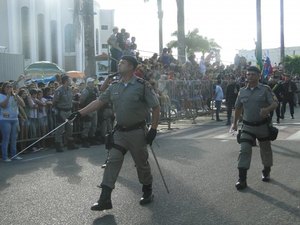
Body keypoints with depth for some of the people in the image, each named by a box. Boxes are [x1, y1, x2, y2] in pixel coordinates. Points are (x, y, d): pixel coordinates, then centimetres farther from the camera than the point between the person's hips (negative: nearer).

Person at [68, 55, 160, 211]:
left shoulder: (142, 86, -10)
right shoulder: (114, 87, 5)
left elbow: (156, 107, -7)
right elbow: (99, 102, 6)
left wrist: (153, 129, -10)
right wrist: (80, 113, -2)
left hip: (137, 132, -4)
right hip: (120, 131, 5)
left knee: (141, 163, 8)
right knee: (112, 161, -2)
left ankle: (147, 192, 30)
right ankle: (105, 199, -2)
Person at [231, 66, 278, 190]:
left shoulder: (265, 89, -5)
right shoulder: (242, 91, 4)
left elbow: (275, 103, -11)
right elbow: (238, 108, 16)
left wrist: (267, 109, -32)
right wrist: (235, 122, 19)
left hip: (263, 125, -1)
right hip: (247, 126, 2)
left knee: (266, 150, 14)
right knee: (244, 150, -10)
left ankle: (266, 172, 37)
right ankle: (242, 179, -11)